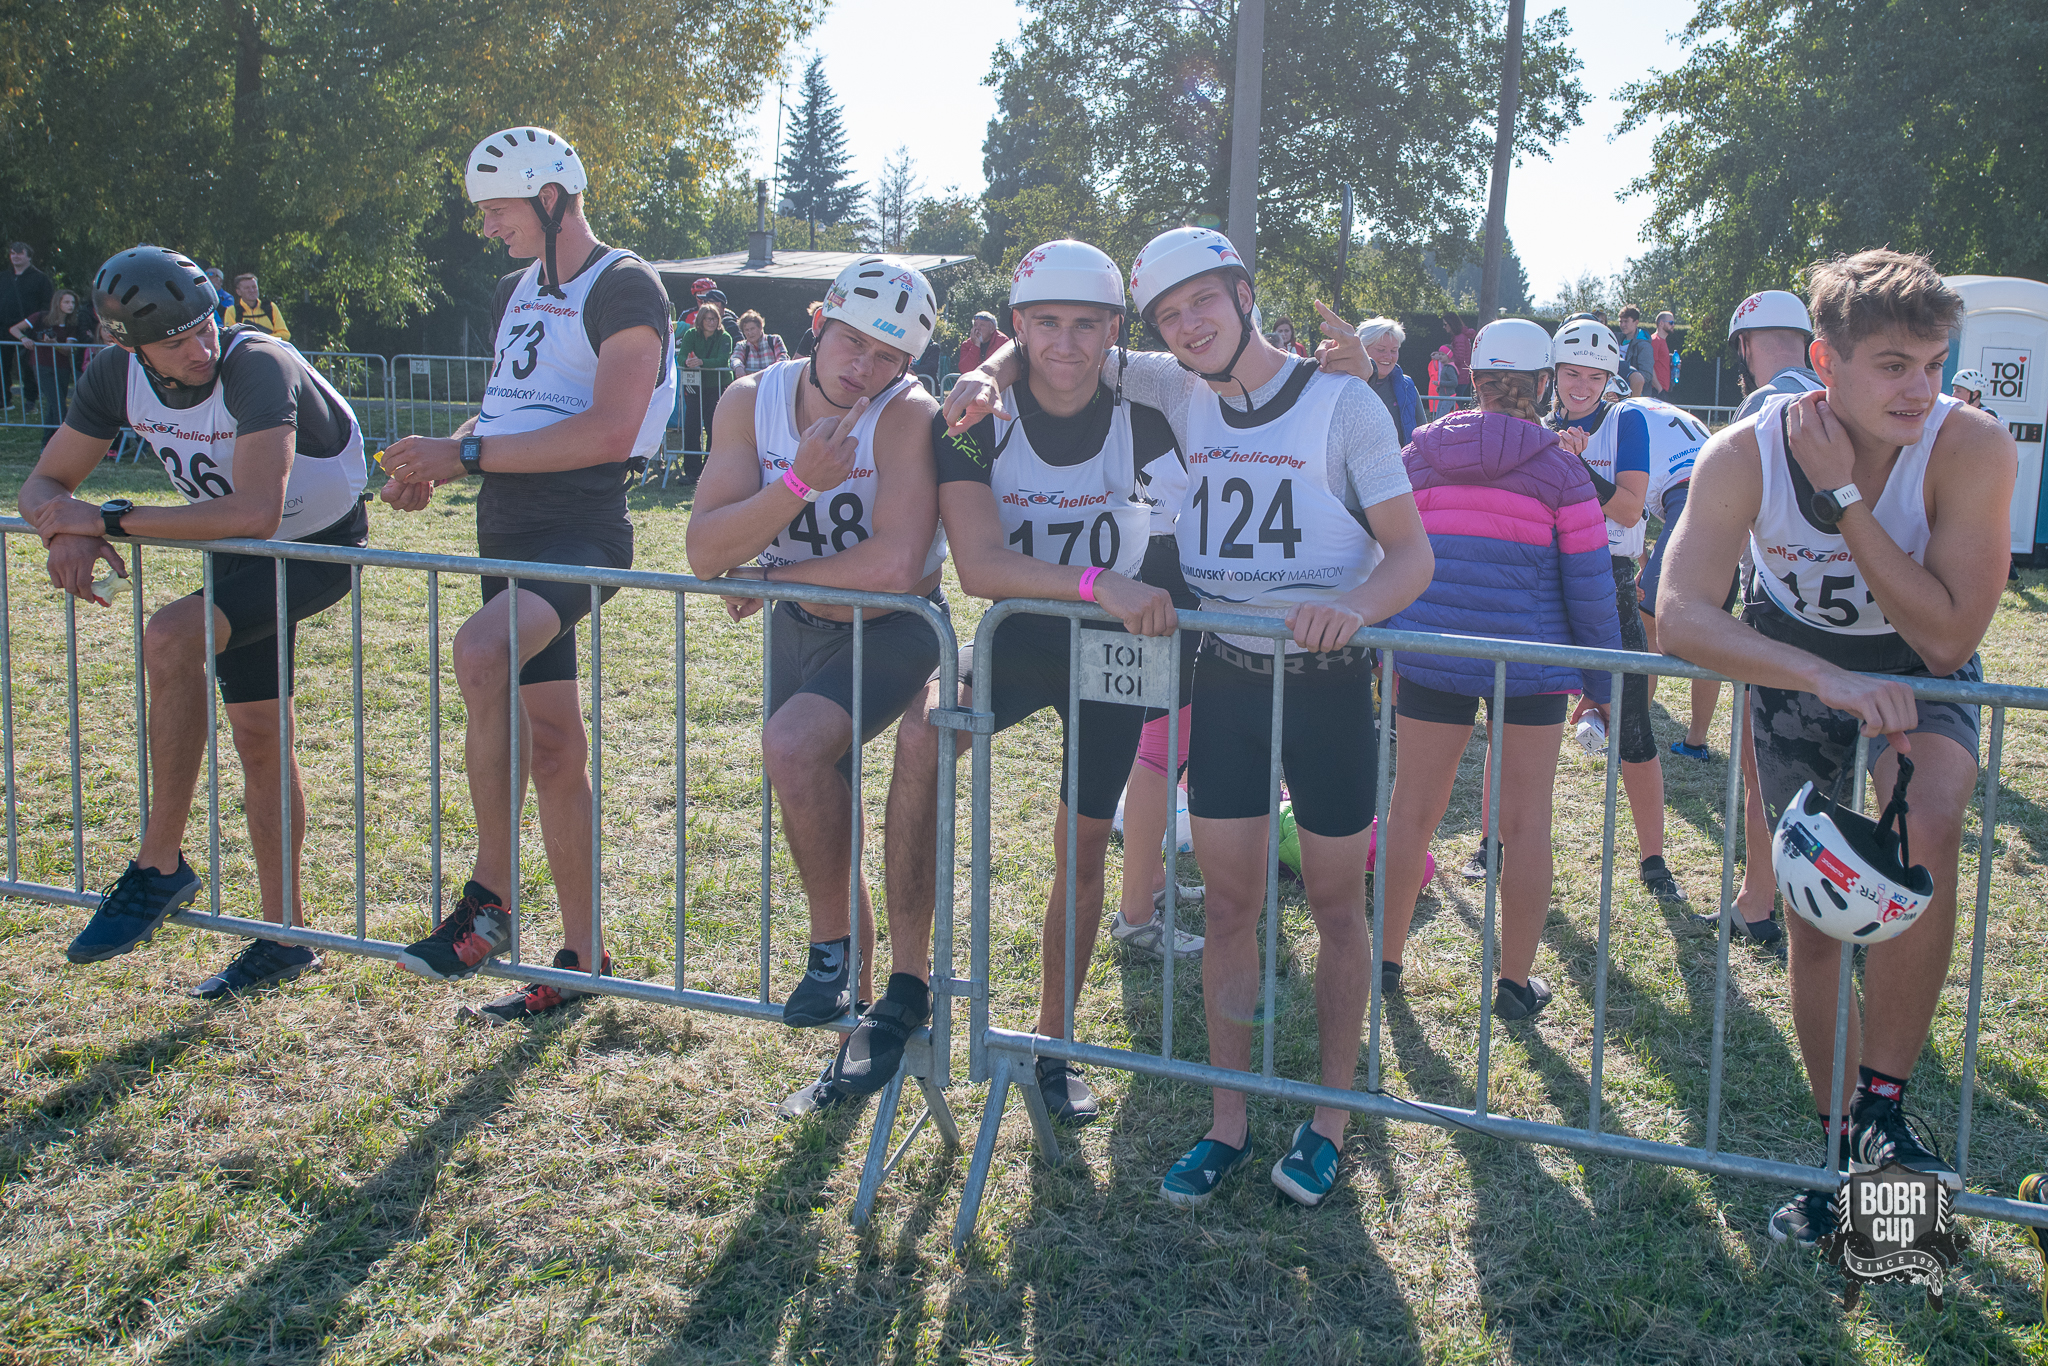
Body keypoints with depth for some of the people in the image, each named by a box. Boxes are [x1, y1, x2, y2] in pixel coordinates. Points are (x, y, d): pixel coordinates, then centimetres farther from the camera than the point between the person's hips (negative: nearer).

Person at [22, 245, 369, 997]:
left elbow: (255, 513, -41)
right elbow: (44, 485, -1)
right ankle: (285, 937, 21)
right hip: (239, 556, 8)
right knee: (257, 736, 9)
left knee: (170, 639, -29)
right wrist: (68, 532, -26)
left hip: (324, 546, -7)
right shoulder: (115, 379, -10)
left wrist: (110, 518, -33)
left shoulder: (259, 366, -31)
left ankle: (160, 865, -19)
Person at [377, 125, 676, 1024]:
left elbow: (607, 432, -19)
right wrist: (438, 463, 4)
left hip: (582, 529, -9)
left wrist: (466, 454, -18)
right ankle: (581, 957, 18)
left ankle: (488, 904, -25)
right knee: (550, 746, 10)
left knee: (479, 654, -34)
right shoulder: (516, 293, 19)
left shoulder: (623, 288, -8)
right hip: (508, 533, 9)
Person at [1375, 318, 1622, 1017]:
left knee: (1412, 808, 12)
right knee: (1524, 823, 6)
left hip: (1430, 661, 3)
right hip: (1531, 663, -2)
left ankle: (1386, 959, 22)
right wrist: (1602, 682, 5)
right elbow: (1589, 585, -3)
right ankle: (1516, 983, 14)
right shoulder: (1560, 469, -4)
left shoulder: (1421, 452, 3)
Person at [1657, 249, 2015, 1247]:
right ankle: (1846, 1149, 24)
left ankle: (1882, 1101, -17)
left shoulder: (1972, 448, -29)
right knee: (1813, 918, 4)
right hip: (1795, 668, 2)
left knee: (1927, 827, -33)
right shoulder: (1746, 454, -26)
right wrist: (1829, 679, -48)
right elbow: (1681, 616, -35)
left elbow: (1948, 638, -30)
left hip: (1922, 675, -1)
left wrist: (1844, 499, -36)